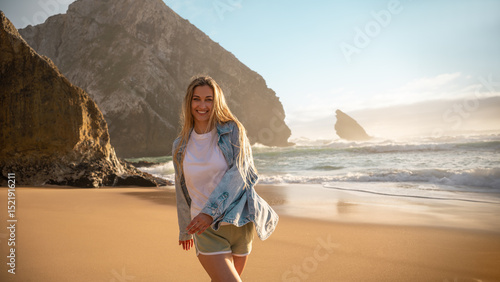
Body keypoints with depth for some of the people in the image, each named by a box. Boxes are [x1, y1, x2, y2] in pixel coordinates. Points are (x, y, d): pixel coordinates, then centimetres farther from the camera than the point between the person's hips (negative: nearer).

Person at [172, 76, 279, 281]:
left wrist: (210, 211, -25)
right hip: (206, 229, 0)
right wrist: (185, 231, 24)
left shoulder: (233, 131, -3)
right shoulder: (181, 146, 5)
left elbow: (238, 173, -15)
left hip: (239, 222, 0)